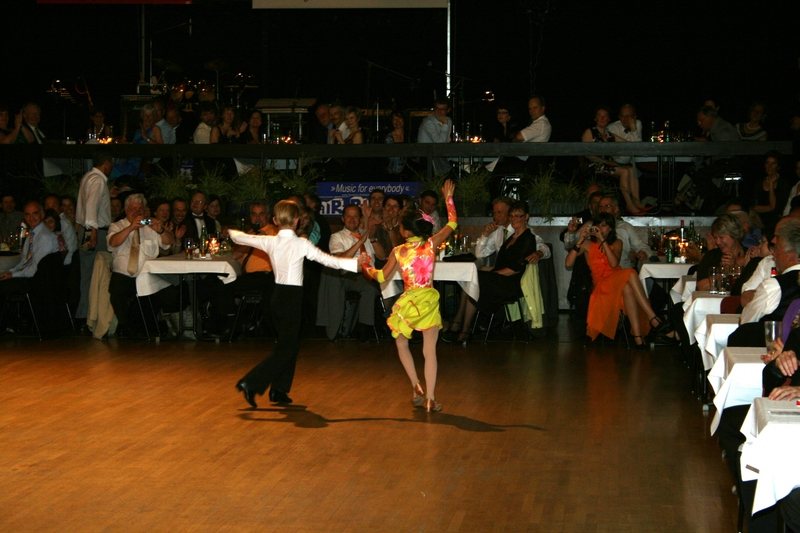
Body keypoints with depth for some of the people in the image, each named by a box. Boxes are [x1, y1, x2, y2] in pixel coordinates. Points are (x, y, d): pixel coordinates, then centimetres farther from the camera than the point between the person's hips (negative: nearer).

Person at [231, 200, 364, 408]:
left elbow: (241, 238, 15)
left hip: (278, 295, 6)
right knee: (286, 348, -2)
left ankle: (279, 391, 20)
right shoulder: (301, 244, -13)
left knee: (290, 344, 19)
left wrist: (231, 233, 36)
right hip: (292, 297, -6)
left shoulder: (270, 242, 1)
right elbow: (329, 260, -16)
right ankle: (250, 383, -14)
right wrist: (355, 264, -14)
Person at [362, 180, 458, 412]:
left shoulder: (398, 251, -6)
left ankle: (416, 387, 11)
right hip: (429, 300, 1)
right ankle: (430, 399, 0)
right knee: (430, 350, 3)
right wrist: (448, 198, 14)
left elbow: (381, 276, 2)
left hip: (408, 302, 0)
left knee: (401, 343, 22)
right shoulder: (431, 244, -5)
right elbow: (452, 224, 6)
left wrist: (367, 267, 21)